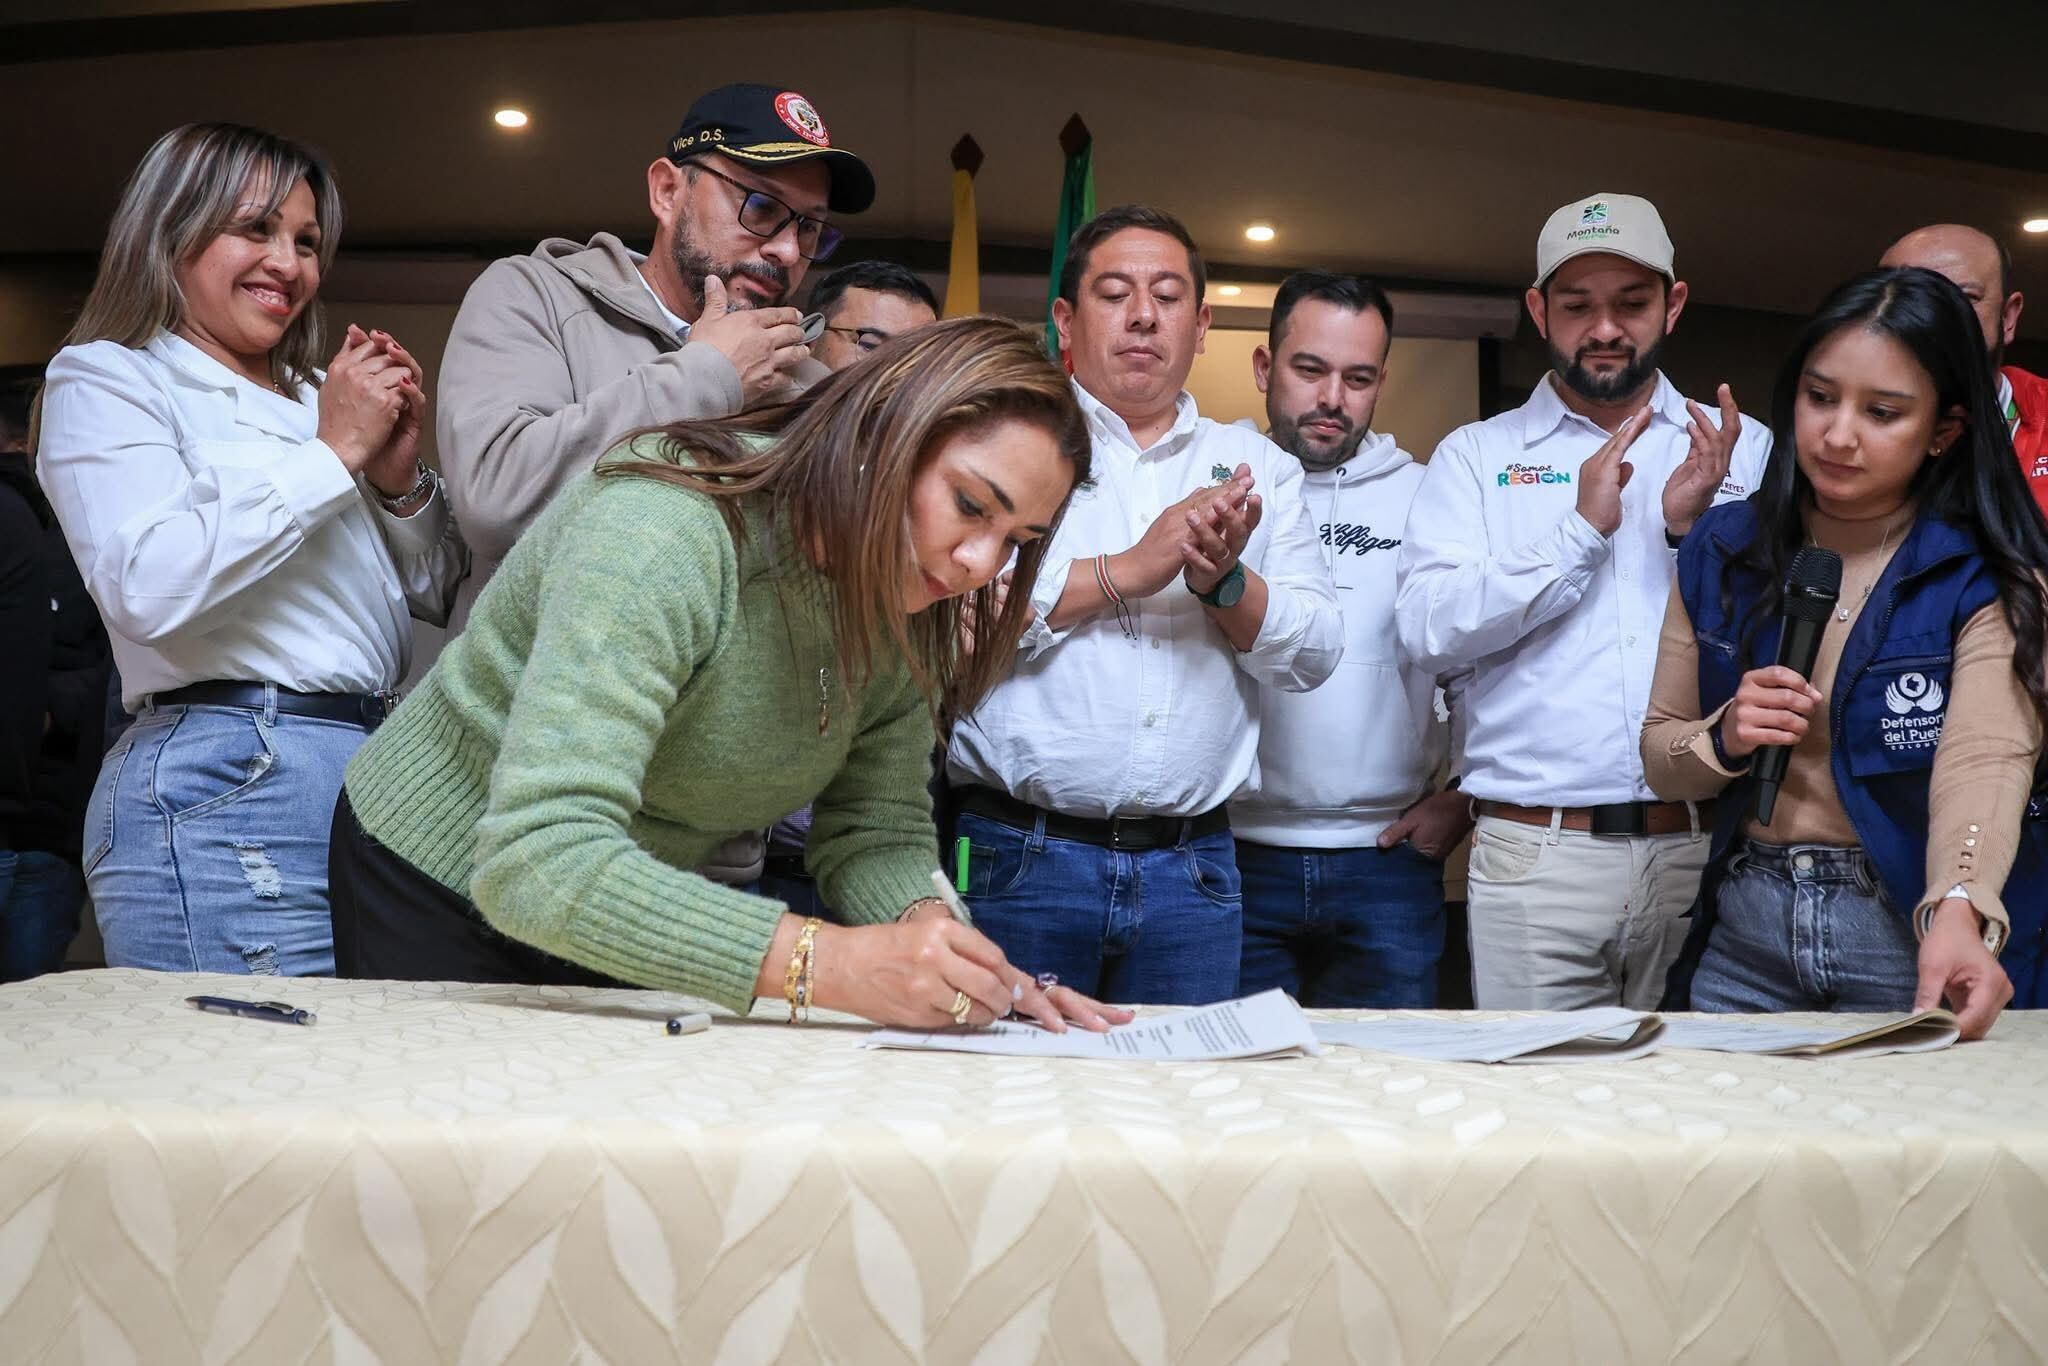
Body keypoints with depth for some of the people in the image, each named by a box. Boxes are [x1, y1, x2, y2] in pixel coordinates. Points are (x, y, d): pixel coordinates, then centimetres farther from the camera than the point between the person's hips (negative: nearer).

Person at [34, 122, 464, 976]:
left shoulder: (315, 396, 21)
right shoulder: (106, 378, 3)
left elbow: (439, 595, 22)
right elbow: (150, 586, -17)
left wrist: (399, 476, 3)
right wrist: (332, 455, -9)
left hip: (379, 771, 7)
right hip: (228, 786, -6)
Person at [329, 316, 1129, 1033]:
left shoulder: (909, 610, -11)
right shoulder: (662, 533, -34)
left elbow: (878, 832, -9)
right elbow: (535, 863, -41)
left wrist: (932, 936, -31)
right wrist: (824, 963, -49)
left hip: (654, 912, 6)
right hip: (445, 898, -5)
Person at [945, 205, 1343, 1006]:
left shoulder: (1258, 467, 14)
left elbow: (1314, 653, 8)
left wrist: (1224, 581, -11)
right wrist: (1127, 571, -14)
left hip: (1192, 869, 3)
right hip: (1020, 851, -3)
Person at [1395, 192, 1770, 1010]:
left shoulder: (1741, 451, 11)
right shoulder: (1476, 455, 8)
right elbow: (1427, 631, -7)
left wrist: (1700, 528, -10)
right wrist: (1581, 531, -10)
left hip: (1705, 847, 2)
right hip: (1538, 852, -1)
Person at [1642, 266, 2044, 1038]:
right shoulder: (1723, 551, 1)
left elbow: (1985, 760, -24)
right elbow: (1660, 759, 6)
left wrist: (1958, 913, -43)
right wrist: (1724, 738, -17)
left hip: (1912, 942, -3)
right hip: (1744, 931, 3)